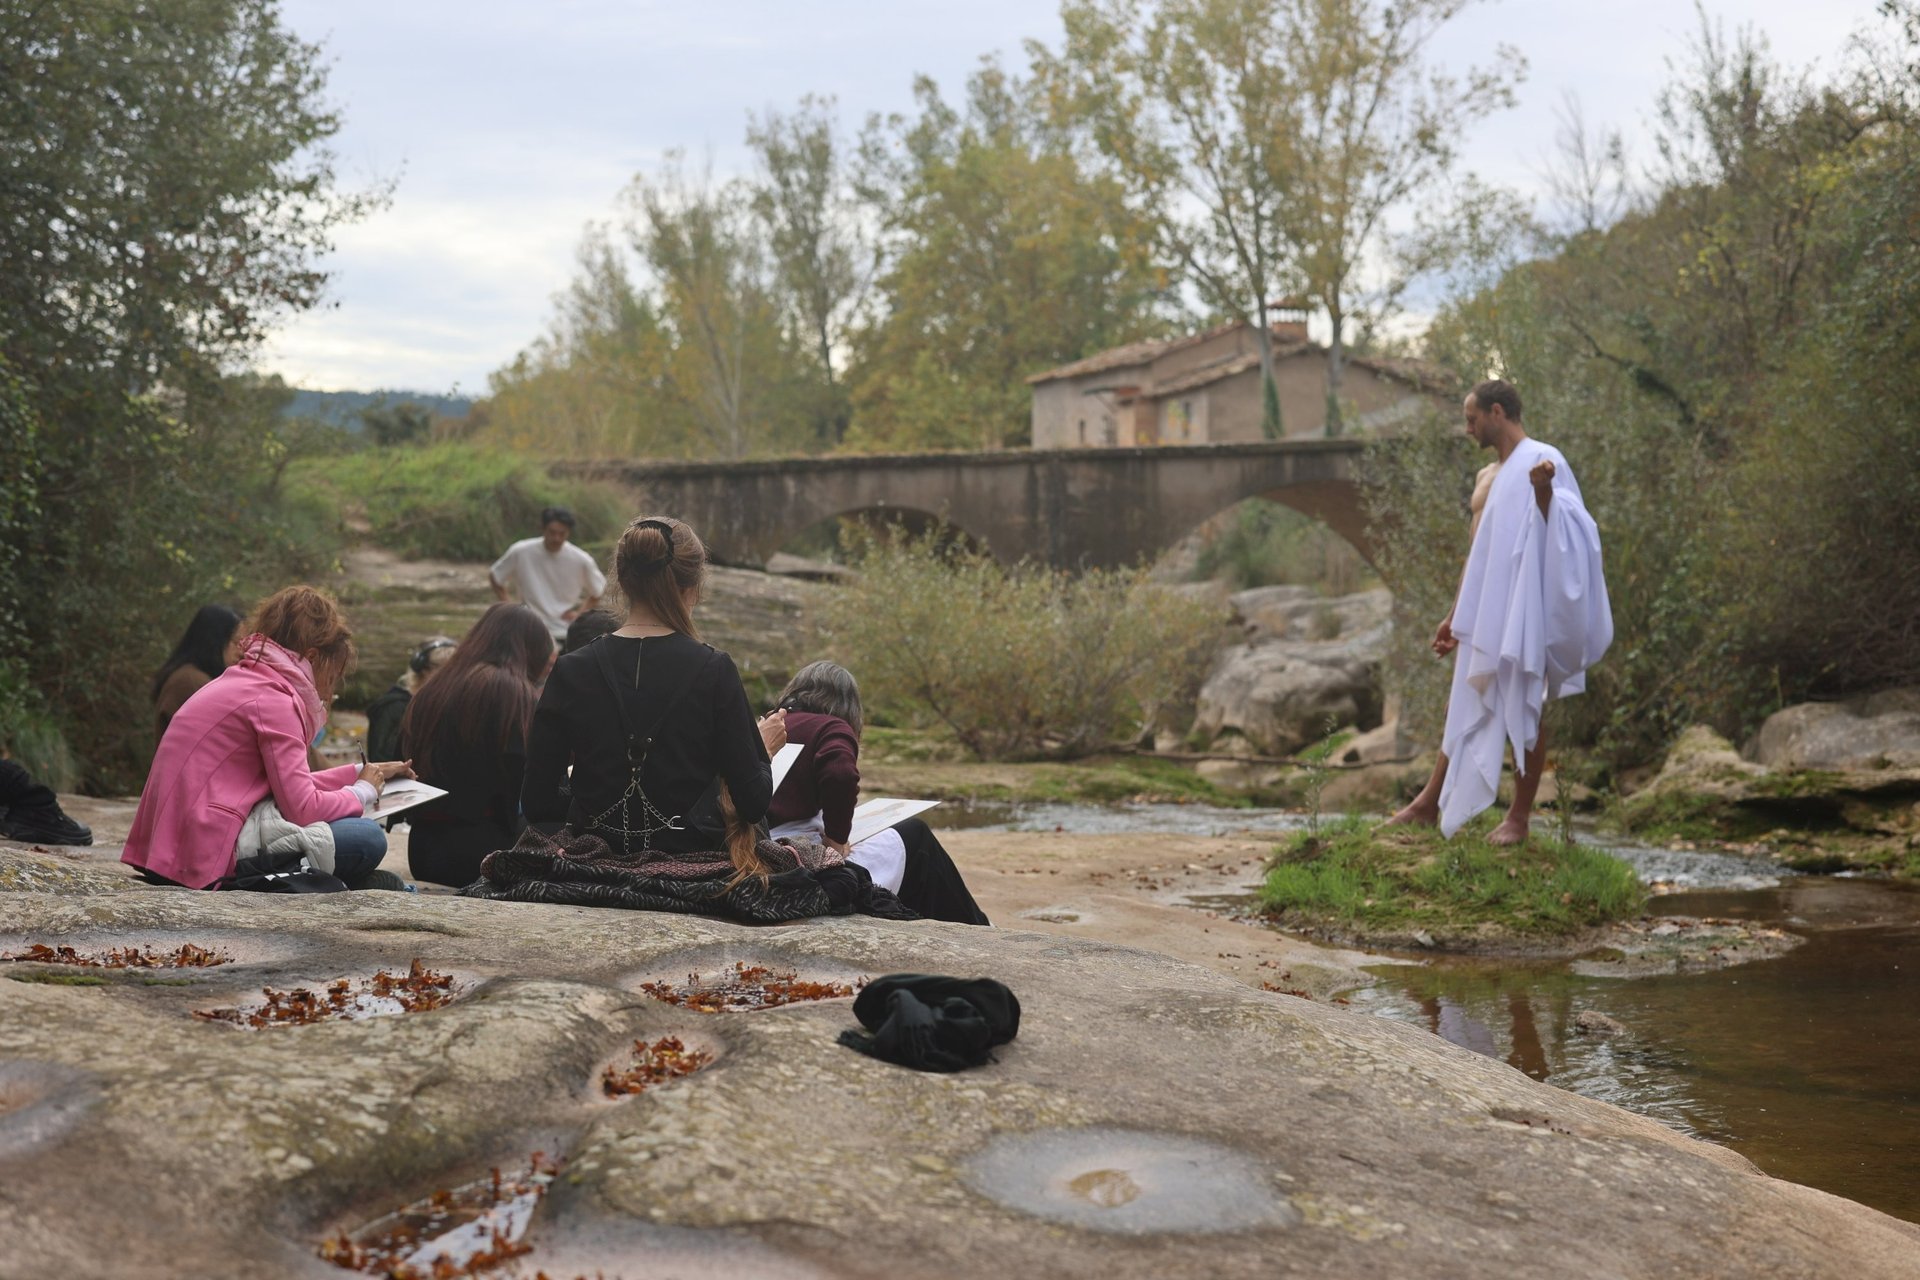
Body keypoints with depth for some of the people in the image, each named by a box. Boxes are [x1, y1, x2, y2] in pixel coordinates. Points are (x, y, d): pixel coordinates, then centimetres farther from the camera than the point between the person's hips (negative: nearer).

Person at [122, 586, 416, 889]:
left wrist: (360, 772, 25)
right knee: (368, 839, -12)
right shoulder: (273, 700, -12)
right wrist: (362, 790, 0)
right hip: (211, 855, -11)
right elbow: (302, 807, -17)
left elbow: (290, 784, 23)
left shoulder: (242, 680, 18)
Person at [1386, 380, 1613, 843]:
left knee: (1523, 711, -2)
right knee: (1463, 708, 10)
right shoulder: (1492, 476, 17)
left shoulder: (1543, 461, -8)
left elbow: (1556, 533, -19)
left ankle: (1520, 816, 6)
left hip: (1523, 614, -8)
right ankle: (1429, 803, 15)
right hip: (1486, 614, 9)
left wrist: (1543, 492, -38)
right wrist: (1456, 615, 19)